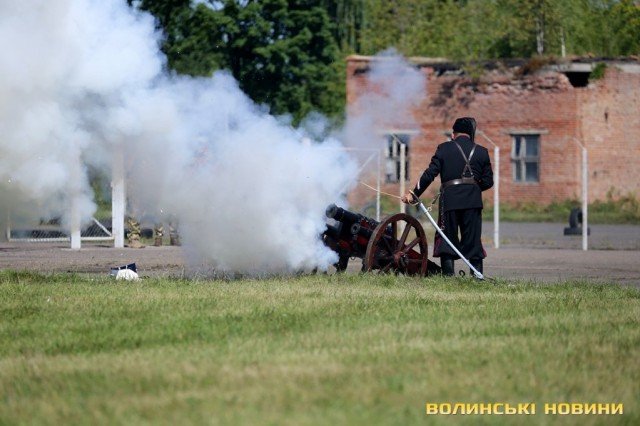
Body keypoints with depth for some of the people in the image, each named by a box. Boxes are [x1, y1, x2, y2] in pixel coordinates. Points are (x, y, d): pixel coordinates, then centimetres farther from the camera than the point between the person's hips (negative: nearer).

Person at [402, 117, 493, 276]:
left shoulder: (444, 149, 3)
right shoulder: (482, 152, 9)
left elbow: (429, 174, -2)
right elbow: (488, 181, 8)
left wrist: (414, 194, 3)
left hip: (449, 200, -2)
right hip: (473, 201, 2)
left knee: (447, 239, 5)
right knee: (473, 241, 8)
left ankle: (448, 275, -3)